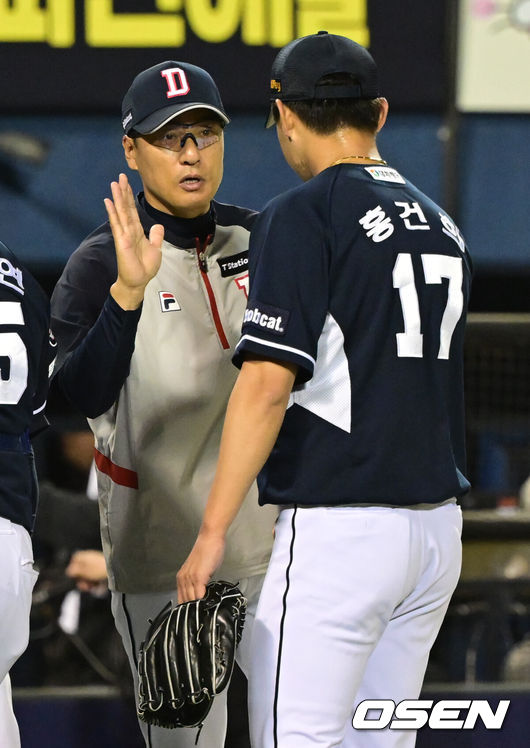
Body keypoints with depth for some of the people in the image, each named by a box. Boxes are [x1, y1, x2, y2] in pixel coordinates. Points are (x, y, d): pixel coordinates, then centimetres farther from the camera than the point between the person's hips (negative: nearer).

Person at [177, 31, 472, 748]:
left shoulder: (303, 217, -9)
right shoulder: (442, 225, 15)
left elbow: (268, 386, -16)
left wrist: (213, 533, -15)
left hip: (338, 525, -8)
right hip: (439, 527, 8)